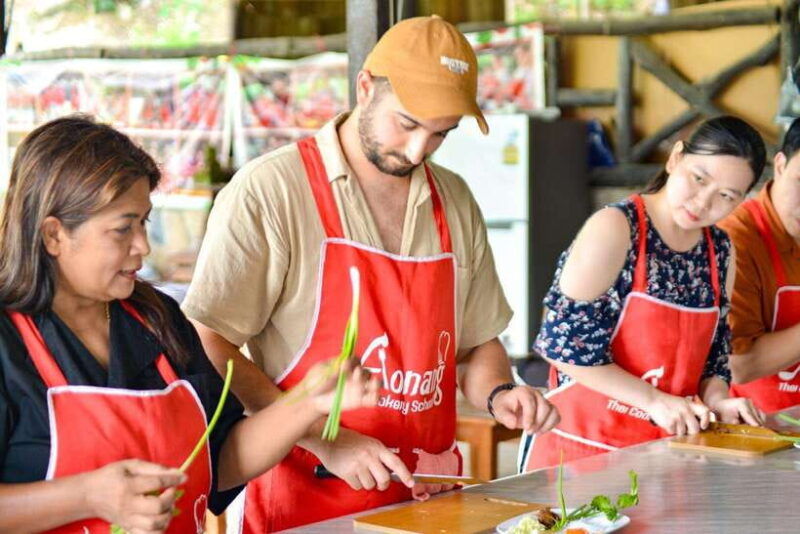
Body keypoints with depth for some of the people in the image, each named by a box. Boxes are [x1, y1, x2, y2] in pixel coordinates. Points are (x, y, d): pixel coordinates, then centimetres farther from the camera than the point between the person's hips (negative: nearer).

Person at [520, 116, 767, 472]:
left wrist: (715, 398, -5)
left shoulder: (721, 252, 8)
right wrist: (654, 401, -17)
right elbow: (564, 342, -17)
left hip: (664, 451, 6)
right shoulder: (615, 227, -13)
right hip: (581, 443, -6)